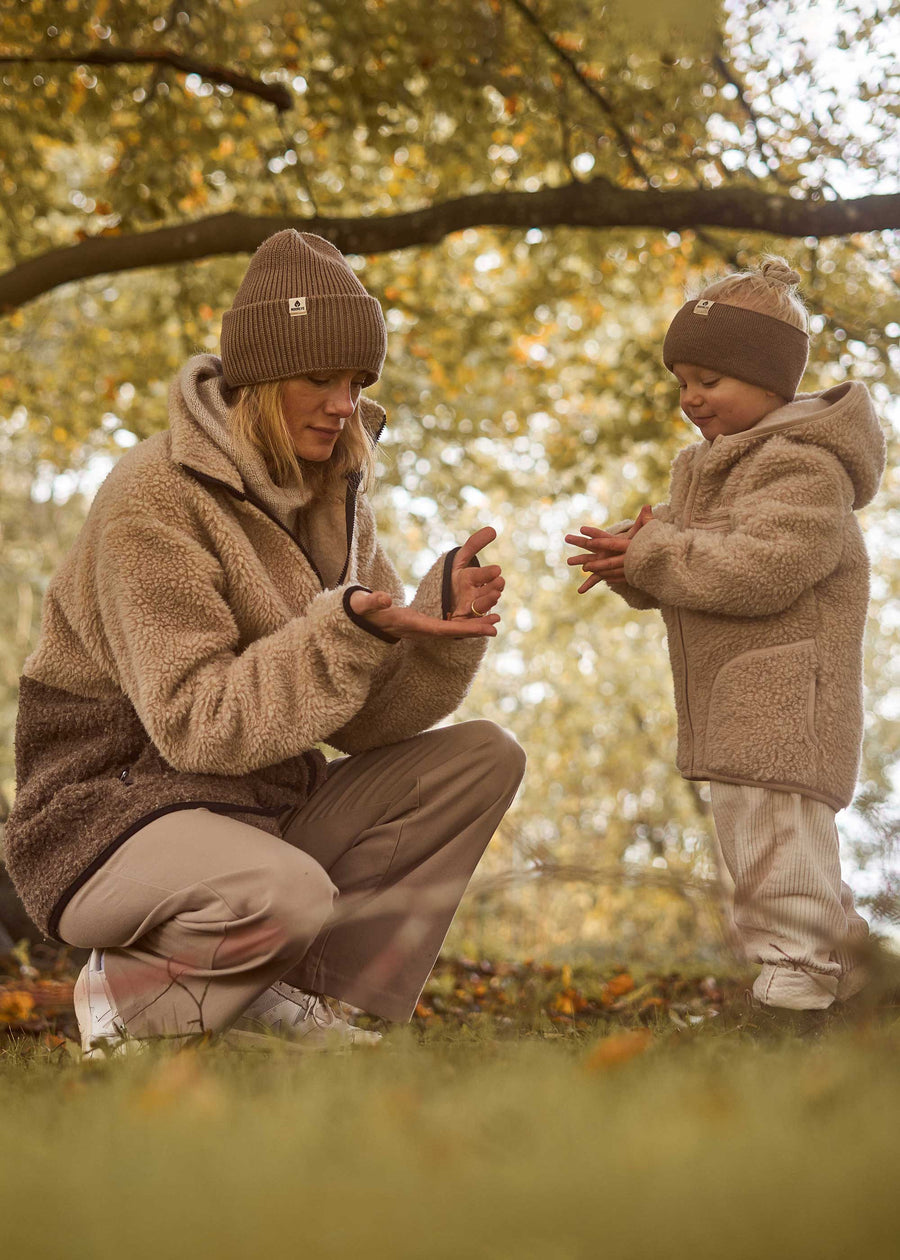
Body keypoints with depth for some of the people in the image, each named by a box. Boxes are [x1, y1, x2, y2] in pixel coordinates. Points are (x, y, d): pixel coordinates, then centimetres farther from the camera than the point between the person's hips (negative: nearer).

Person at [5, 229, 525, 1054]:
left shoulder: (333, 495, 7)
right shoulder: (156, 498, -17)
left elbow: (365, 717, 0)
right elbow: (198, 725, -24)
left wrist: (441, 621, -18)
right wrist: (348, 629, -32)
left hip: (265, 806, 8)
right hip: (115, 813, -8)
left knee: (484, 758, -5)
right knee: (287, 894, -38)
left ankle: (307, 995, -7)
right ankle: (129, 992, -6)